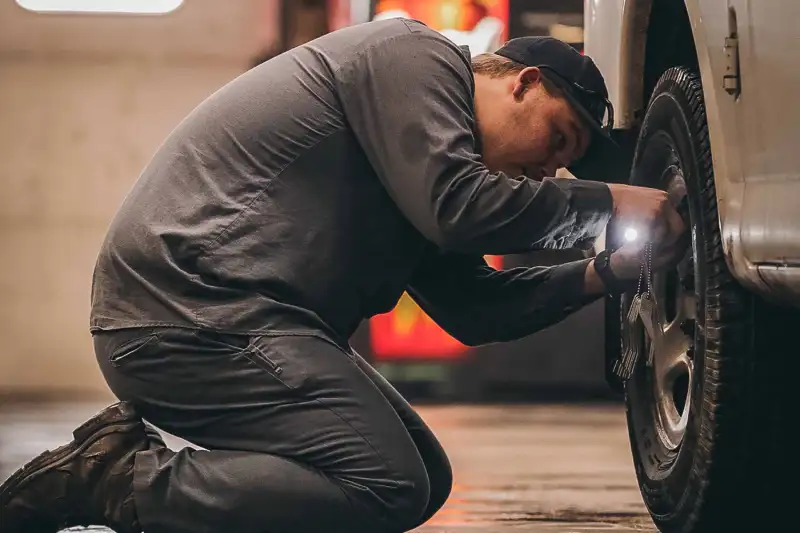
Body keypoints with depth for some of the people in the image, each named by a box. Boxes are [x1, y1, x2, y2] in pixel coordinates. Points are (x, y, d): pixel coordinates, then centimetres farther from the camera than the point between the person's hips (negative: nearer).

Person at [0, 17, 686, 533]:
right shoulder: (413, 55, -5)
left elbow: (470, 305, 23)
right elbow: (456, 207, -19)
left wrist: (596, 277, 12)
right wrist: (607, 203, -9)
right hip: (186, 311, -11)